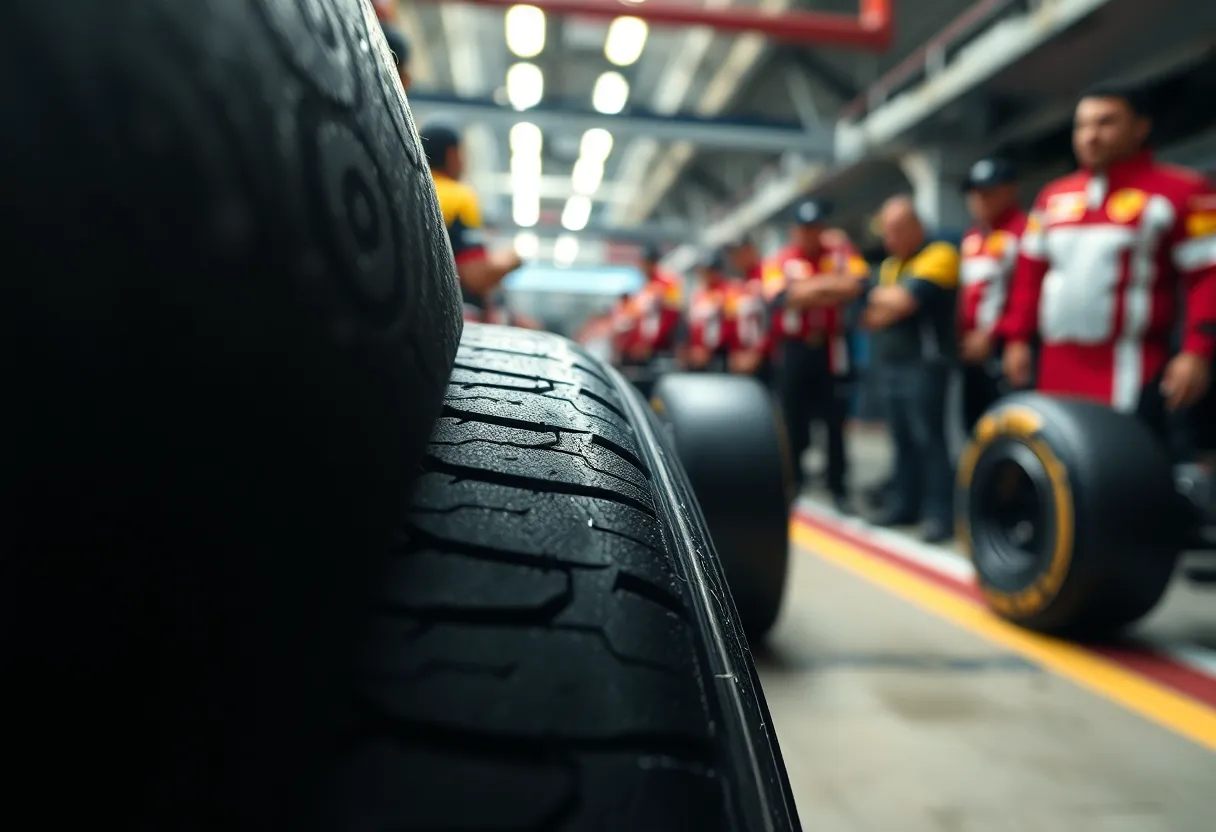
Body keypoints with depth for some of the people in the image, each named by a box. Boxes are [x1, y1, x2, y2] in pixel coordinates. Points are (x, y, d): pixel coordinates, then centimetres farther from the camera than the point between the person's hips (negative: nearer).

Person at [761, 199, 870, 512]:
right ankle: (793, 483, 20)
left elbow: (855, 285, -12)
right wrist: (831, 287, -10)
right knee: (793, 419, 6)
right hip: (794, 350, 0)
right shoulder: (778, 262, 2)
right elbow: (782, 298, -16)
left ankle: (839, 488, 13)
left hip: (830, 348, 1)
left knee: (835, 420, 4)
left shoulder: (841, 253, 6)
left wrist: (808, 288, -11)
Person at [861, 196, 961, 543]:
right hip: (891, 362, 7)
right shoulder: (889, 265, 19)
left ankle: (940, 514, -4)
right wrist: (887, 305, -8)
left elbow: (903, 299, -18)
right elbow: (871, 315, 12)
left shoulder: (939, 254, -6)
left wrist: (879, 296, 1)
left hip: (924, 362, -7)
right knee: (903, 439, 9)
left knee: (928, 438, -8)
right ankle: (905, 505, 16)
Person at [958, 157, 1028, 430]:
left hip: (1003, 349, -8)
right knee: (974, 426, 14)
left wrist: (991, 335, -17)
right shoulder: (971, 238, 18)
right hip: (972, 350, 9)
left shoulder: (1024, 231, -10)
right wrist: (963, 336, 12)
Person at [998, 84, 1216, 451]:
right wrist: (1018, 338, 11)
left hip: (1133, 367, -5)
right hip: (1058, 367, 5)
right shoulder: (1053, 196, 16)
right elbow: (1030, 274, 17)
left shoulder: (1180, 192, -1)